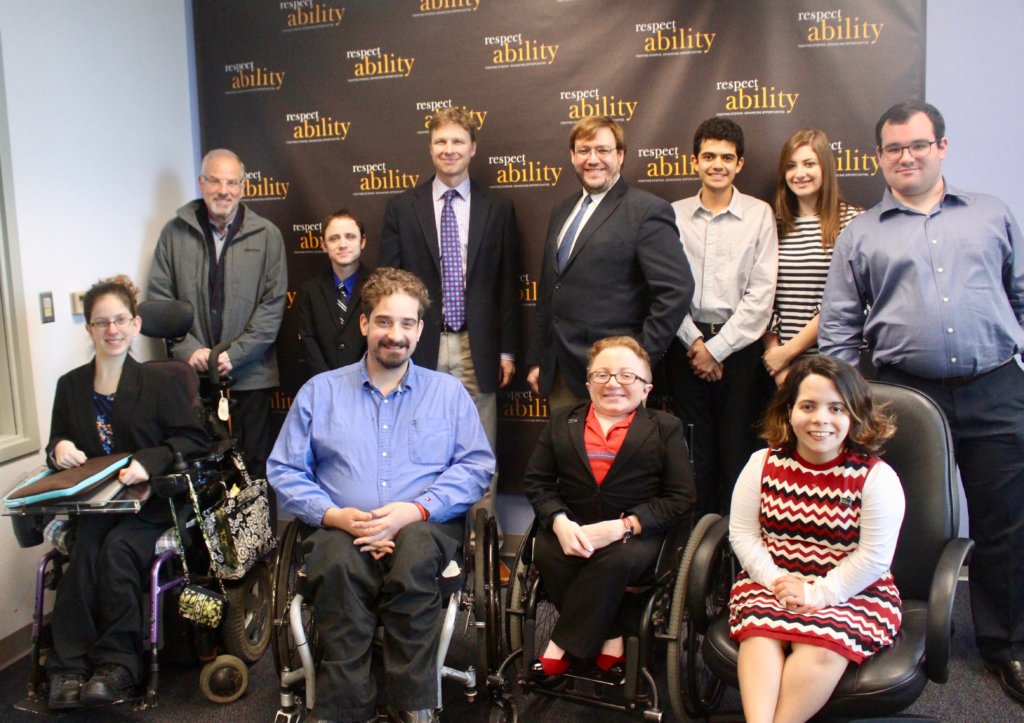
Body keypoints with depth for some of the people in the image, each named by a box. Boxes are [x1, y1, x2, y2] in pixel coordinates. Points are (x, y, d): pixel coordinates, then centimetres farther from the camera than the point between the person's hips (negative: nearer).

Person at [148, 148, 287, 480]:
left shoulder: (266, 235, 3)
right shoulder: (175, 232, 8)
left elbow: (273, 303, -1)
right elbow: (159, 297, 6)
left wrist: (235, 353, -9)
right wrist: (189, 349, -7)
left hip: (249, 375, -1)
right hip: (191, 373, 1)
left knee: (252, 464, 3)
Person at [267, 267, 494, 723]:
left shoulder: (449, 392, 16)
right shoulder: (319, 391, 17)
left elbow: (477, 465, 3)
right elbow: (284, 470, 9)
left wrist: (415, 509, -13)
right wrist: (333, 515, -10)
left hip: (425, 527, 0)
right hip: (341, 530, 1)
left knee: (413, 554, -36)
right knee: (339, 563, -35)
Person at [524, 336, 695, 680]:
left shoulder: (665, 428, 7)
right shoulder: (562, 421, 15)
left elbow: (680, 498, -2)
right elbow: (537, 481, 7)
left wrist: (622, 526, -17)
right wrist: (559, 521, -15)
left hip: (635, 534, -2)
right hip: (570, 529, 2)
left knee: (621, 560, -34)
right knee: (546, 554, -29)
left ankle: (564, 644, -14)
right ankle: (611, 636, -9)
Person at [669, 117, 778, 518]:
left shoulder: (759, 215, 1)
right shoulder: (675, 215, 6)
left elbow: (761, 295, -4)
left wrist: (717, 347, -8)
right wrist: (694, 342, -6)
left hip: (740, 345, -1)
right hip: (688, 344, 2)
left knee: (738, 449, 1)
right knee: (696, 450, 8)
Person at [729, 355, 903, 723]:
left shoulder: (876, 477, -7)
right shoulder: (762, 464, 1)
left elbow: (874, 557, -10)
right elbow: (743, 533, 1)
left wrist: (818, 593, -17)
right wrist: (774, 580, -14)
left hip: (852, 592, -2)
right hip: (770, 582, 2)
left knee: (822, 644, -31)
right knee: (760, 627, -29)